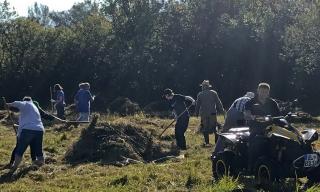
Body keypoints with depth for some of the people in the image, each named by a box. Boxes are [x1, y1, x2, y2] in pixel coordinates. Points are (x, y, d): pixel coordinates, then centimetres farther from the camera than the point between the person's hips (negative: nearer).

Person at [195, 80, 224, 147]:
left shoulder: (200, 94, -1)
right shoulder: (214, 93, -1)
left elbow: (197, 105, 3)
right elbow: (218, 103, 3)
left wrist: (196, 113, 14)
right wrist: (222, 110, 12)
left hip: (203, 114, -1)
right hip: (212, 113, 1)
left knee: (205, 128, 6)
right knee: (215, 127, 10)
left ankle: (207, 142, 4)